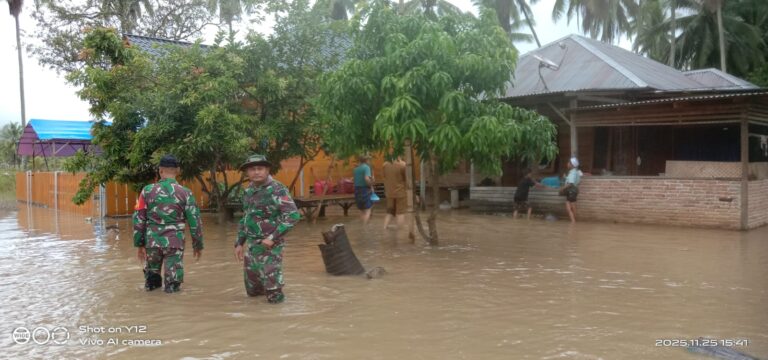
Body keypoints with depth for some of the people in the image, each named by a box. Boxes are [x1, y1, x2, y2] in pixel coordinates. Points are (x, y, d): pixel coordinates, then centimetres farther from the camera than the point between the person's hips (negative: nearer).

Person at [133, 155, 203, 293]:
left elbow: (138, 219, 1)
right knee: (173, 284, 7)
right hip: (174, 243, -2)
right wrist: (198, 245, 8)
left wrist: (139, 244, 9)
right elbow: (194, 221, -3)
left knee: (151, 277, 25)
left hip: (152, 242, 2)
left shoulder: (147, 191, -1)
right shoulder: (185, 193, -4)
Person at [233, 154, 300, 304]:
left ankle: (276, 294, 23)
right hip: (251, 245, 7)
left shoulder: (277, 190, -14)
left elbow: (293, 216, -21)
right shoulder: (248, 191, 8)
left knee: (273, 296, -7)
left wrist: (273, 237, -23)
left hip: (270, 245, -6)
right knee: (252, 290, 16)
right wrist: (239, 243, 16)